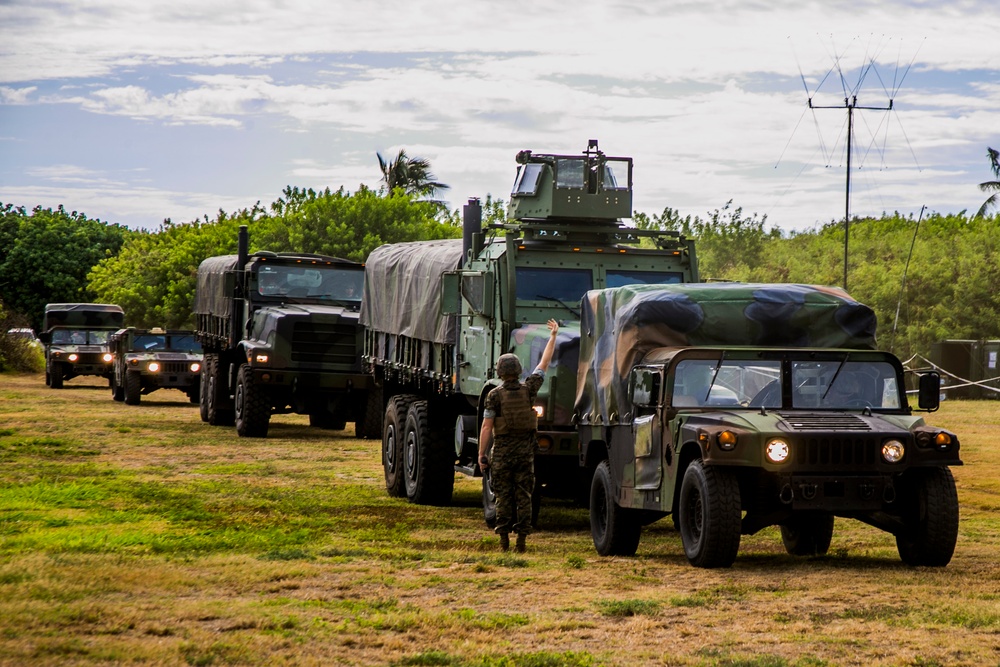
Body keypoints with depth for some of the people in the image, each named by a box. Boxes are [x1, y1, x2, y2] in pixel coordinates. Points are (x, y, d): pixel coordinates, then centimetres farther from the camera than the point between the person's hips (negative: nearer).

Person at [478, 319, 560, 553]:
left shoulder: (495, 396, -9)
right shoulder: (528, 389, -2)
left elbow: (487, 427, -9)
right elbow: (544, 363, 9)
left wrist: (482, 454, -2)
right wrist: (553, 336, 18)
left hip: (502, 451, -2)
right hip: (525, 450, 2)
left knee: (503, 496, 5)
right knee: (524, 496, 4)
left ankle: (504, 540, 3)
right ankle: (521, 540, 1)